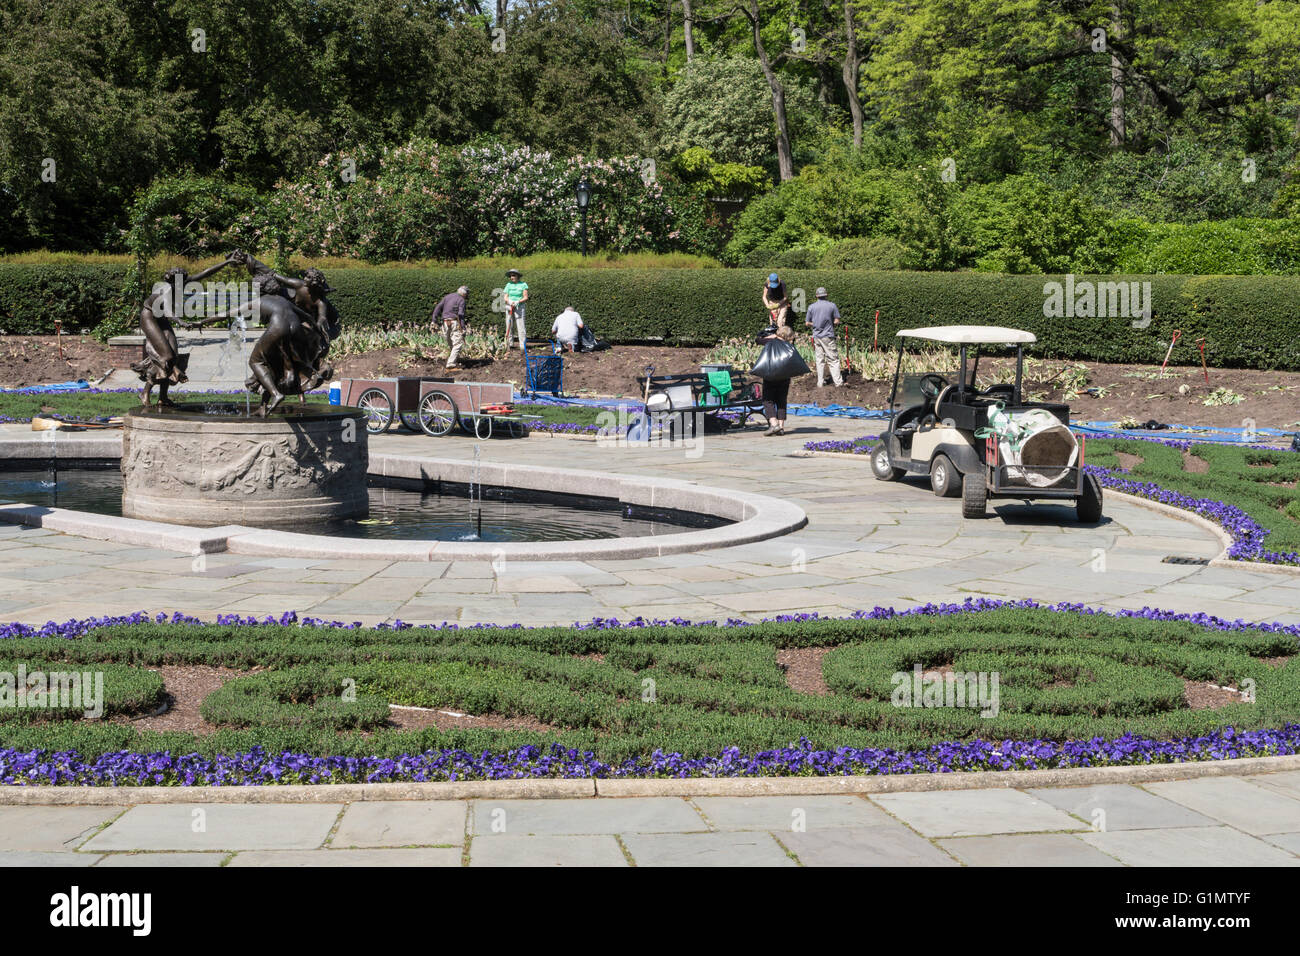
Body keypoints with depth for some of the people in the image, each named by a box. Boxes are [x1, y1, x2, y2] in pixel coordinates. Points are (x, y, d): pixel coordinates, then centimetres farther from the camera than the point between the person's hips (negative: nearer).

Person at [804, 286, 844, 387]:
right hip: (828, 336, -3)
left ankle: (820, 382, 13)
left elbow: (807, 323, 3)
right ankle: (838, 382, 0)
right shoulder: (832, 305, -6)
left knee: (820, 360, 11)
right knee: (833, 359, 2)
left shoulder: (811, 307, -1)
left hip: (816, 336, 3)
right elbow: (837, 321, -6)